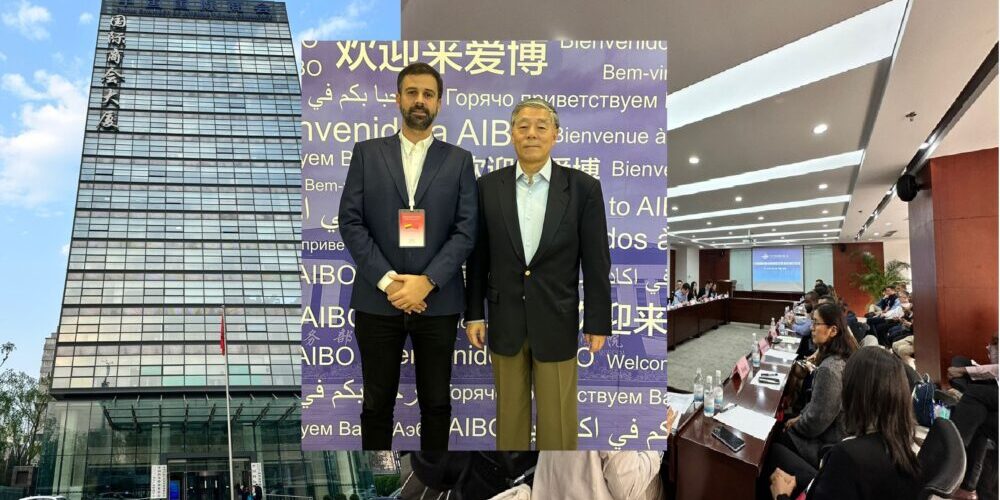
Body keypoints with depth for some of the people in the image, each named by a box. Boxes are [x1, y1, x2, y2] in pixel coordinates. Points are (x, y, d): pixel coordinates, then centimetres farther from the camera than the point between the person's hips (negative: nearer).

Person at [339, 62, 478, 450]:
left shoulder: (458, 160, 6)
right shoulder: (367, 153, 7)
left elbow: (466, 229, -1)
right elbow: (350, 221, -1)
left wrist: (426, 281, -13)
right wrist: (387, 280, -11)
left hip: (437, 300, 0)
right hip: (378, 299, 0)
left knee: (436, 402, 10)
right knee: (377, 403, 10)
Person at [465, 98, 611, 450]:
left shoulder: (583, 187, -5)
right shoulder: (488, 186, 0)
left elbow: (596, 261, -4)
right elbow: (478, 256, 4)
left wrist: (597, 323, -4)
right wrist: (474, 314, 4)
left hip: (556, 321, -1)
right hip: (505, 321, 2)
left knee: (558, 418, 9)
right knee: (509, 413, 15)